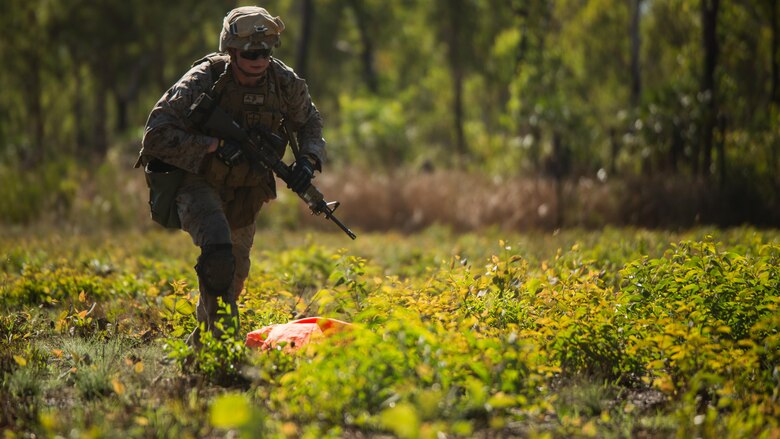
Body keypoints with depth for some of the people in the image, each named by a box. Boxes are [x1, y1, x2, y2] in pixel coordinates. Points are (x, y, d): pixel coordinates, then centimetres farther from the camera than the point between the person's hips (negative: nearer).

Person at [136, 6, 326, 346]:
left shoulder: (284, 82, -11)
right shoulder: (203, 81, -25)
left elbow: (309, 122, 8)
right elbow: (156, 135, -28)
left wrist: (308, 158, -13)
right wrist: (215, 145, -34)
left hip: (244, 191, 6)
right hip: (196, 181, -6)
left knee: (234, 276, 19)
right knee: (218, 248, -34)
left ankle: (200, 341, 43)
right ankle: (223, 334, -25)